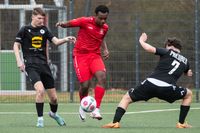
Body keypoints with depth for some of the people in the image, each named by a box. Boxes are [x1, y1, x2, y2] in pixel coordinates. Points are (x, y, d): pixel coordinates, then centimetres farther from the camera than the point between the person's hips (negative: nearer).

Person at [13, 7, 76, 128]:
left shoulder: (44, 30, 11)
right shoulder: (25, 30, 2)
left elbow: (56, 41, 2)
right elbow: (16, 46, 7)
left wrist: (66, 39, -17)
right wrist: (19, 61, -6)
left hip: (44, 65, 4)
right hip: (31, 66, -4)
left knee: (54, 97, 4)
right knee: (40, 89, -28)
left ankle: (54, 113, 38)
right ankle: (40, 119, -14)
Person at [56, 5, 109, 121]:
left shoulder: (105, 28, 5)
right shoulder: (85, 21, -9)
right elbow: (68, 24, 1)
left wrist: (105, 50, 8)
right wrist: (62, 24, -22)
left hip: (95, 55, 3)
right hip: (81, 55, -3)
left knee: (102, 77, -25)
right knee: (85, 85, -10)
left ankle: (96, 109, -24)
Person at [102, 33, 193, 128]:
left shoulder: (167, 52, 14)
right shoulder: (185, 61, 22)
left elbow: (149, 48, 1)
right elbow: (188, 73, 41)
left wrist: (141, 41, 21)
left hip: (151, 82, -1)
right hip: (168, 88, 1)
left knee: (126, 98, 18)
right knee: (188, 94, 30)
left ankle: (115, 122, -2)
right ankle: (181, 123, 20)